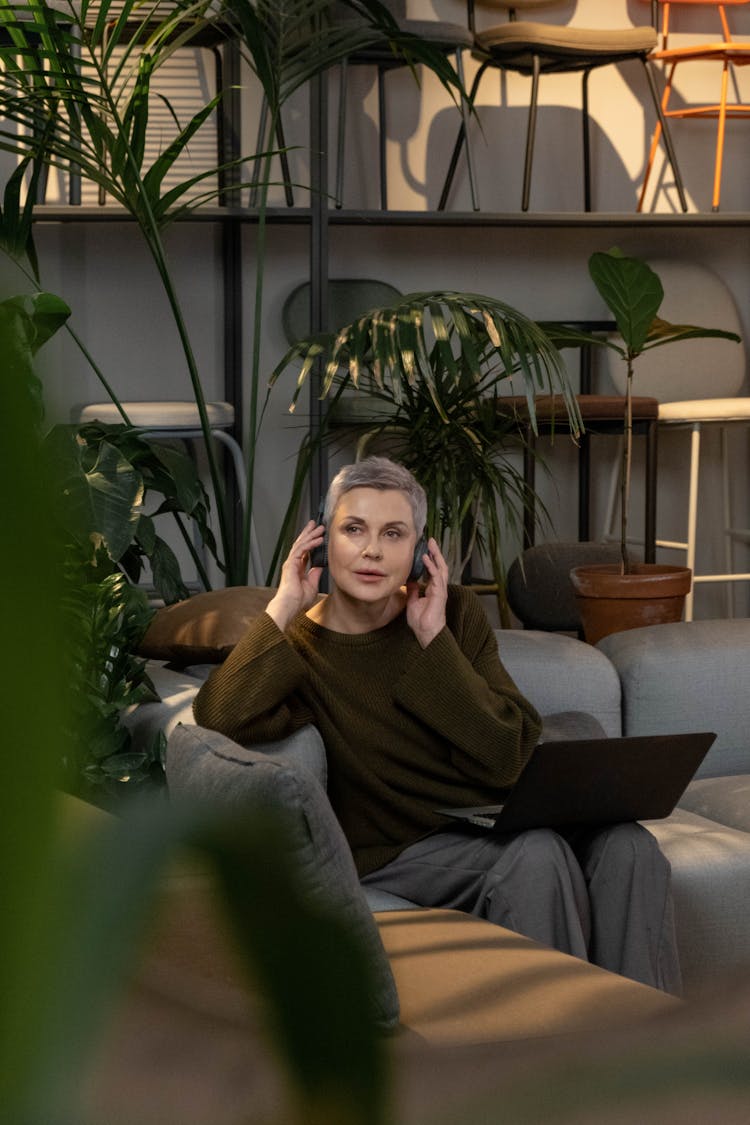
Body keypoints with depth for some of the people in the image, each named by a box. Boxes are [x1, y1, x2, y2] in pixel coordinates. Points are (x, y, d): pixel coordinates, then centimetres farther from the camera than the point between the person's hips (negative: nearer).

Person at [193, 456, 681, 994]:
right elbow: (222, 717, -25)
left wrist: (434, 638, -9)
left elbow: (505, 759, -5)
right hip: (401, 846, -4)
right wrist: (285, 606, -15)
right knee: (537, 856, -32)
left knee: (628, 846, -24)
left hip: (492, 818, 4)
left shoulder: (455, 612, 7)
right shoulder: (297, 645, 0)